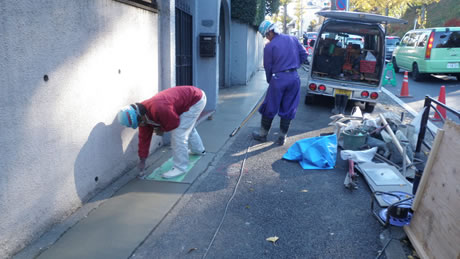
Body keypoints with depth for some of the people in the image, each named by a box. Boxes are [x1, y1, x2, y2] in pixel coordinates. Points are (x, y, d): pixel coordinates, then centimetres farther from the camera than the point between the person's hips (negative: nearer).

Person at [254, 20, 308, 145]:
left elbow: (268, 67, 0)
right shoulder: (293, 39, 6)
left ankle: (263, 134, 21)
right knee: (288, 109, 11)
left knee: (269, 108, 9)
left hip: (278, 79, -4)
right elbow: (304, 55, 10)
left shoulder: (269, 46, -6)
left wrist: (270, 81, 14)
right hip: (294, 77, 5)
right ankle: (282, 137, 18)